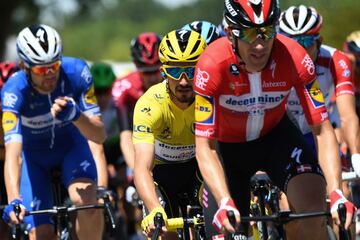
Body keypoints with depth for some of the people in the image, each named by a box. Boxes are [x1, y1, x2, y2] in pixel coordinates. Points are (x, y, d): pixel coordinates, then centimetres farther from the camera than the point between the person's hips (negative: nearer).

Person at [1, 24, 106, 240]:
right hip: (33, 155, -1)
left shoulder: (76, 72, -28)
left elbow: (100, 136, -25)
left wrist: (76, 116, -47)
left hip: (71, 145, 1)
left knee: (85, 200, -28)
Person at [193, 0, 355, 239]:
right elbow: (205, 146, -31)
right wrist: (224, 202, -46)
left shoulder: (294, 58, -29)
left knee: (314, 202, -27)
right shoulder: (212, 65, -32)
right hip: (228, 145, 0)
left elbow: (323, 130, -26)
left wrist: (336, 193, -39)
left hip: (275, 135, 0)